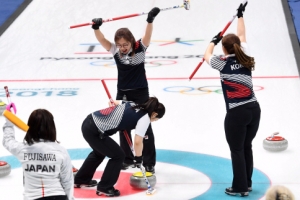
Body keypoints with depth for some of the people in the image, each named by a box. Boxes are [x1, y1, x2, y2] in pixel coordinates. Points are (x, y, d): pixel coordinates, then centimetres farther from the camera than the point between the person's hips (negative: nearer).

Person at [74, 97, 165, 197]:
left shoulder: (133, 105, 15)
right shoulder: (145, 117, -7)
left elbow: (114, 102, 25)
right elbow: (138, 142, -13)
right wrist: (139, 158, 0)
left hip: (89, 122, 9)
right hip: (94, 131, -9)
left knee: (99, 152, 32)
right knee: (118, 156, 7)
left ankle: (81, 180, 48)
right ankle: (104, 187, 16)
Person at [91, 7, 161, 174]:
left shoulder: (140, 48, -12)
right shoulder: (115, 51, -5)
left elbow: (148, 35, -27)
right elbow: (102, 40, -16)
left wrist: (150, 20, -44)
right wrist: (96, 28, -34)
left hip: (141, 93, -3)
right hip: (123, 94, 3)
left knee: (145, 127, 1)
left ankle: (149, 162, 6)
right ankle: (128, 159, 24)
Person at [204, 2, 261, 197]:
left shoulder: (223, 63, -5)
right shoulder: (245, 57, 7)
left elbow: (206, 55, 17)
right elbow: (242, 36, 24)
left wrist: (213, 41, 33)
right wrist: (240, 16, 36)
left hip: (237, 113, -6)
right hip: (254, 109, 6)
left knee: (237, 150, 5)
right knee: (247, 147, 18)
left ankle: (240, 188, 10)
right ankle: (247, 184, 27)